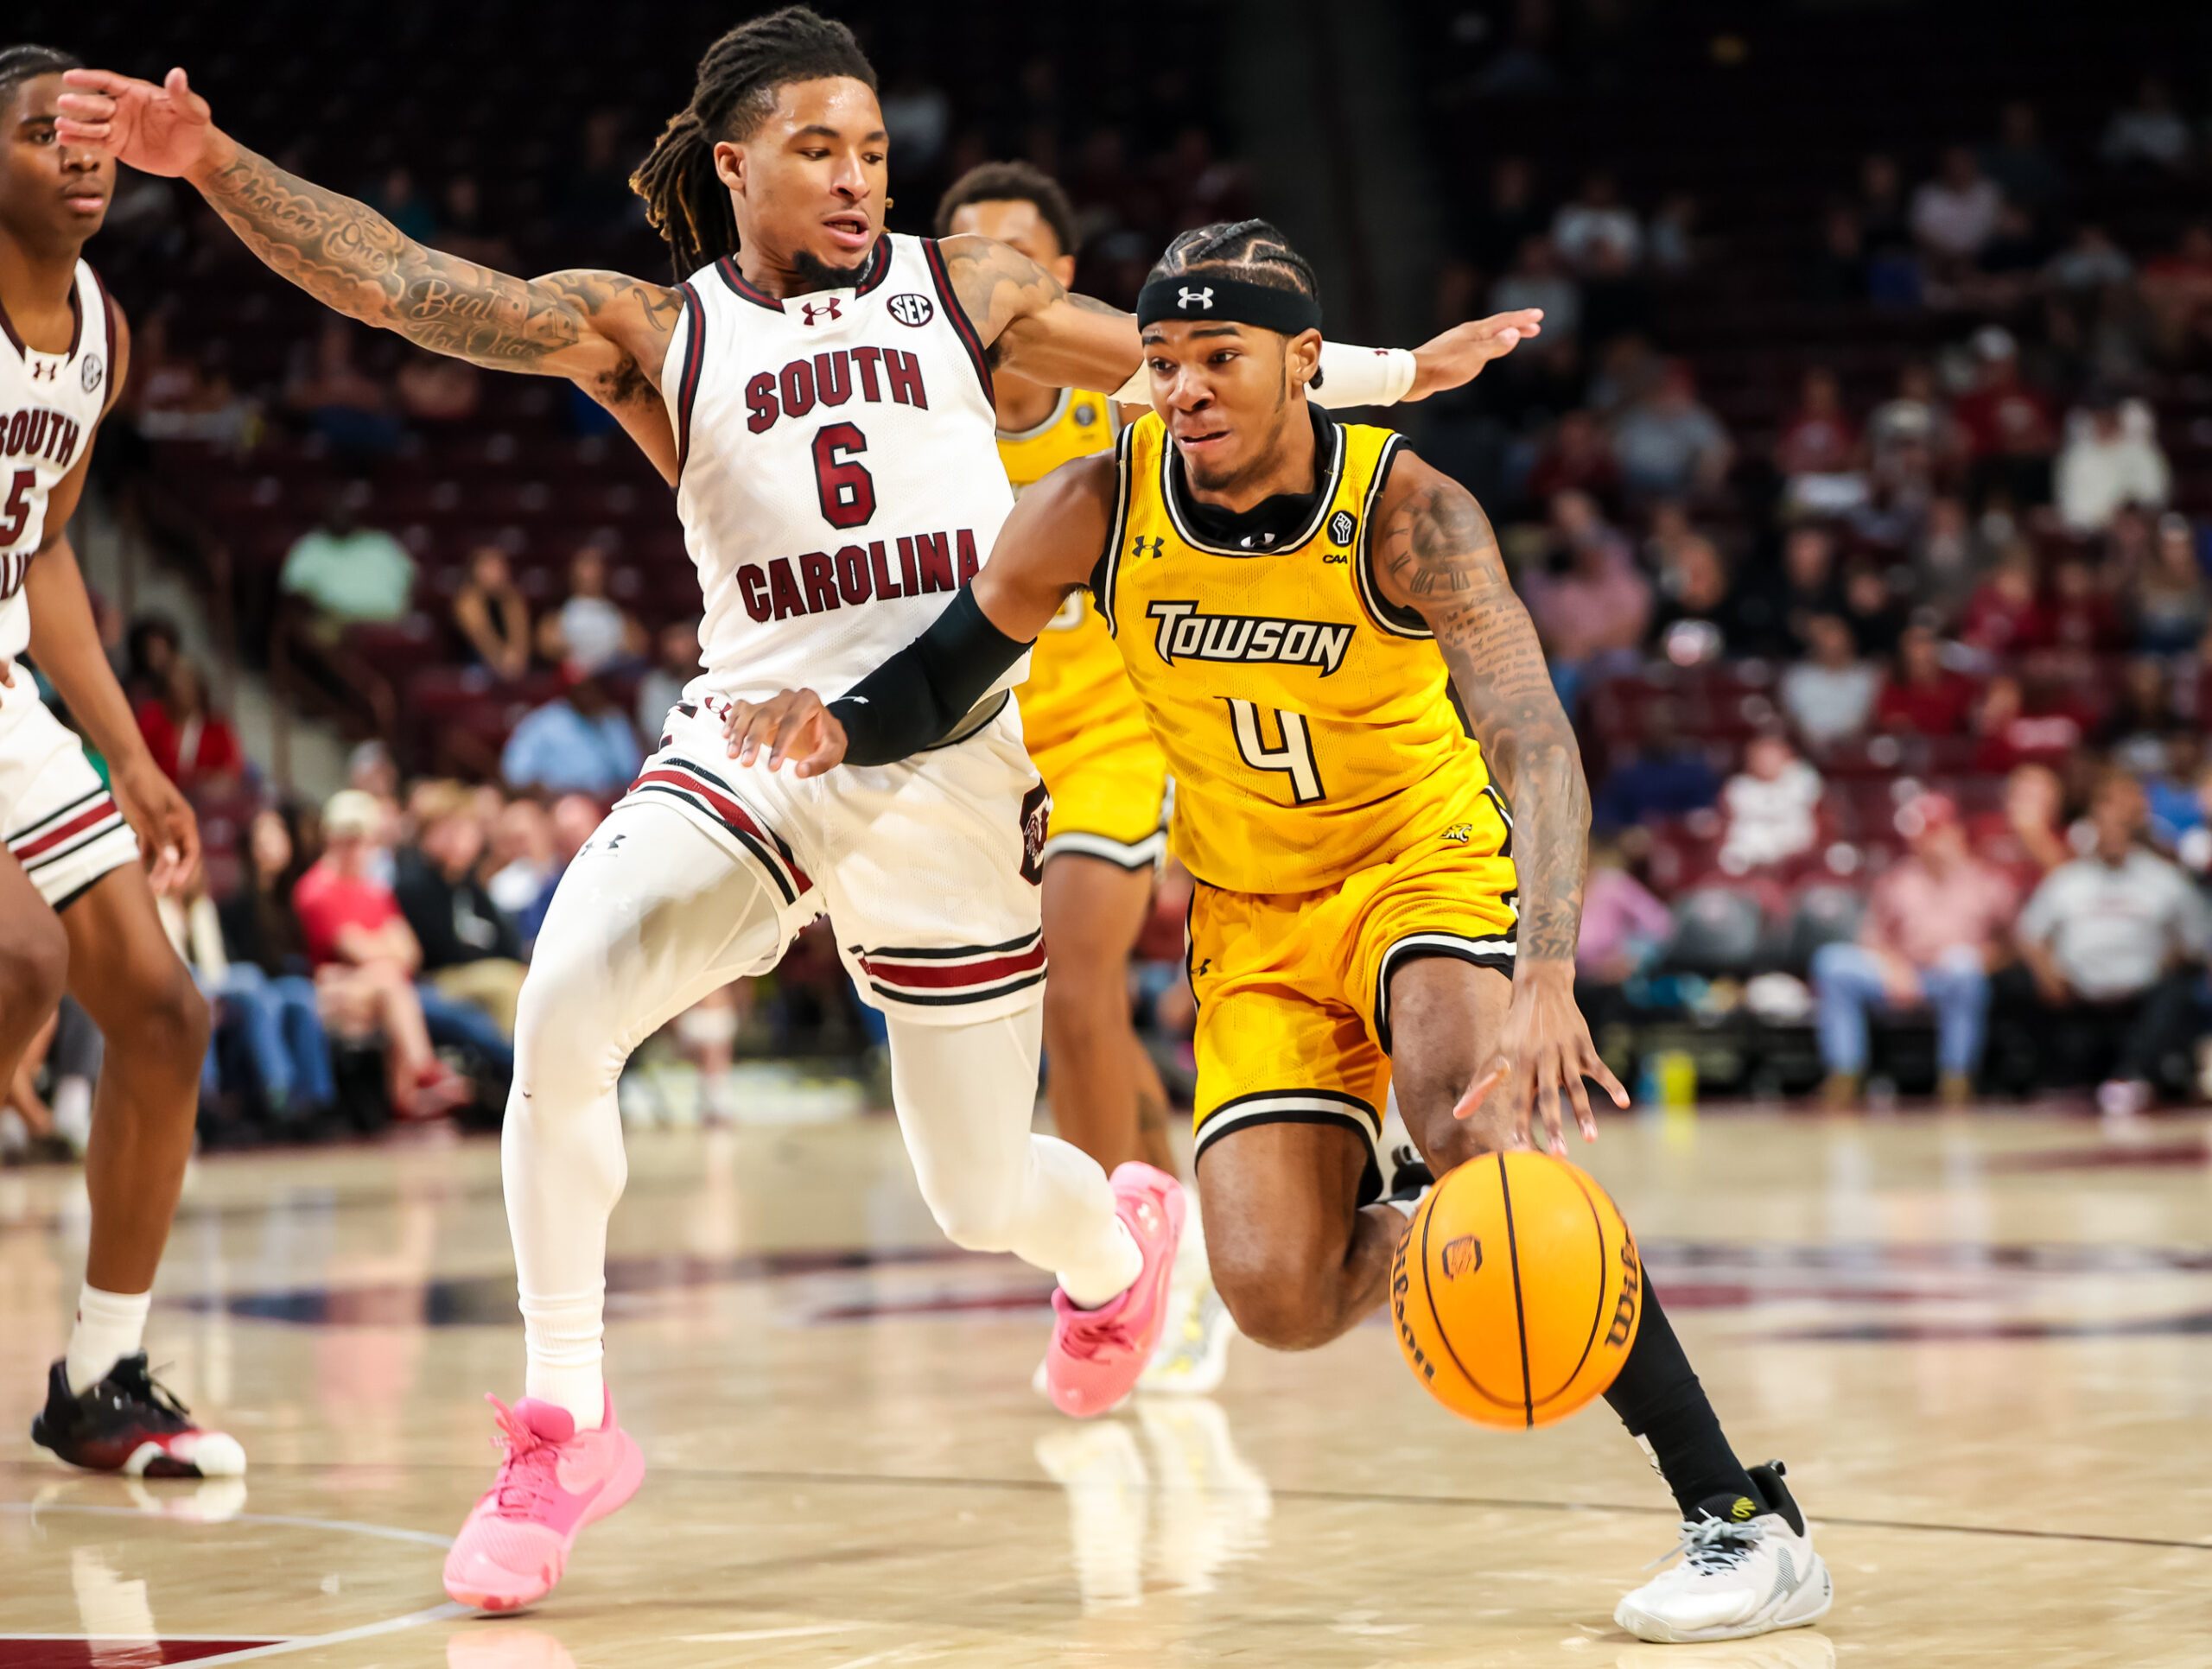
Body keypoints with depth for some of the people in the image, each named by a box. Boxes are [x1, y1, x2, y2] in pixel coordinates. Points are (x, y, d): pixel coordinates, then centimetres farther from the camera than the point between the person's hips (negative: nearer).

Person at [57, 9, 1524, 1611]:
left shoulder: (954, 287, 7)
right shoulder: (650, 330, 3)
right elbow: (400, 281, -6)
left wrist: (1398, 371, 16)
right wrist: (213, 162, -17)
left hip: (959, 770, 0)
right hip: (755, 739, 0)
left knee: (980, 1197, 8)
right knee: (563, 1013, -26)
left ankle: (1119, 1236, 48)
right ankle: (565, 1429, -11)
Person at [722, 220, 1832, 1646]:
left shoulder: (1408, 512, -24)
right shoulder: (1099, 507, -14)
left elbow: (1536, 743, -35)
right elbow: (947, 672, 1)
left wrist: (1548, 977, -51)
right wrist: (840, 727, -23)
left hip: (1428, 856, -3)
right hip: (1253, 909, 3)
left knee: (1475, 1130, -34)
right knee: (1279, 1301, -14)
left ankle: (1745, 1521, -28)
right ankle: (1413, 1237, 25)